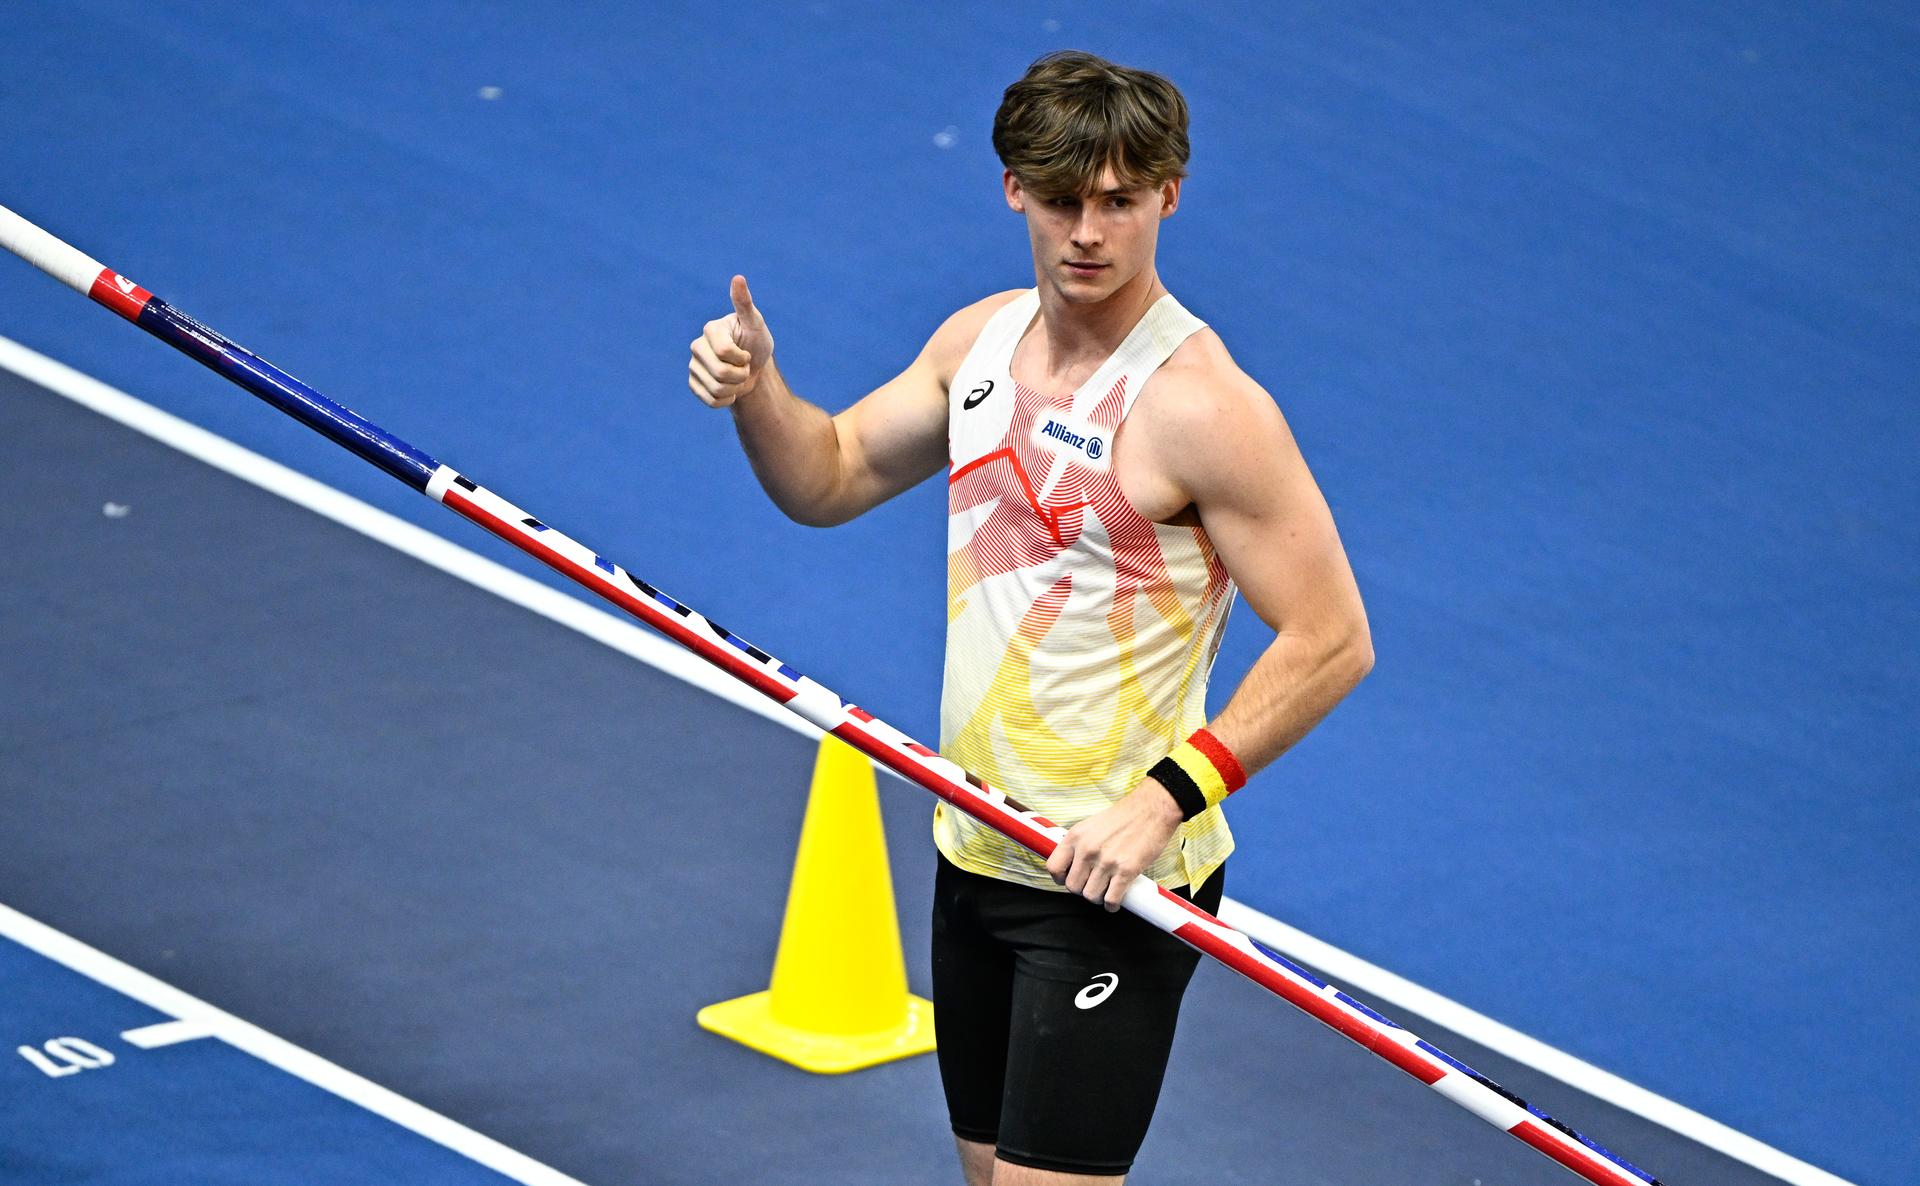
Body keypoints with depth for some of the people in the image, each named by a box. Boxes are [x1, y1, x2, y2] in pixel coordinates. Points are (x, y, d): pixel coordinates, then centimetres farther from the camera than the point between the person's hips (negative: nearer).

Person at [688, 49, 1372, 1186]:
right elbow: (831, 478, 17)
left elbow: (1331, 643, -20)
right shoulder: (981, 339, 5)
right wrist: (757, 389, -5)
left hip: (1114, 878, -8)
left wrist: (1162, 798, -25)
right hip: (977, 852, 8)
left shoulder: (1201, 404, -20)